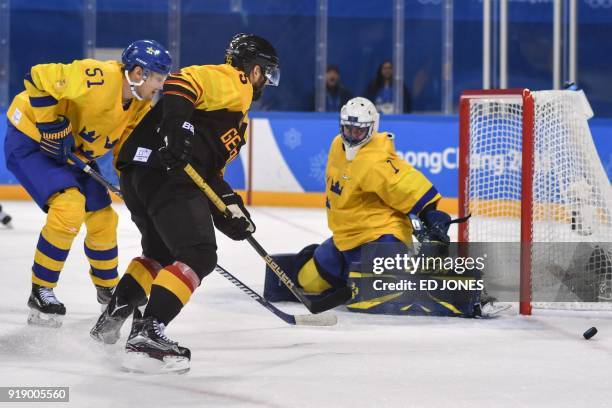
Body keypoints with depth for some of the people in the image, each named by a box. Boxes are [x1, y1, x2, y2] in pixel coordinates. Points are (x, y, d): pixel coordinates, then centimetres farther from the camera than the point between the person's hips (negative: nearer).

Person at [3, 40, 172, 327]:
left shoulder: (141, 104, -5)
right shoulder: (98, 79, -33)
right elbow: (37, 78, -31)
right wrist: (52, 126, -28)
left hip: (75, 151, 9)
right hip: (31, 139, -9)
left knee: (102, 218, 11)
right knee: (69, 206, -25)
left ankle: (108, 288, 36)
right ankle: (41, 291, -11)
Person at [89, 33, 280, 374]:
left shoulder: (236, 113, 32)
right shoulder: (231, 81, 2)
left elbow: (211, 168, 28)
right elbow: (182, 82, -17)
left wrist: (230, 206, 17)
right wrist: (177, 127, -30)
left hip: (138, 171, 11)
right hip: (166, 168, -11)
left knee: (161, 250, 29)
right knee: (199, 255, -14)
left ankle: (114, 315, 31)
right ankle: (147, 336, -23)